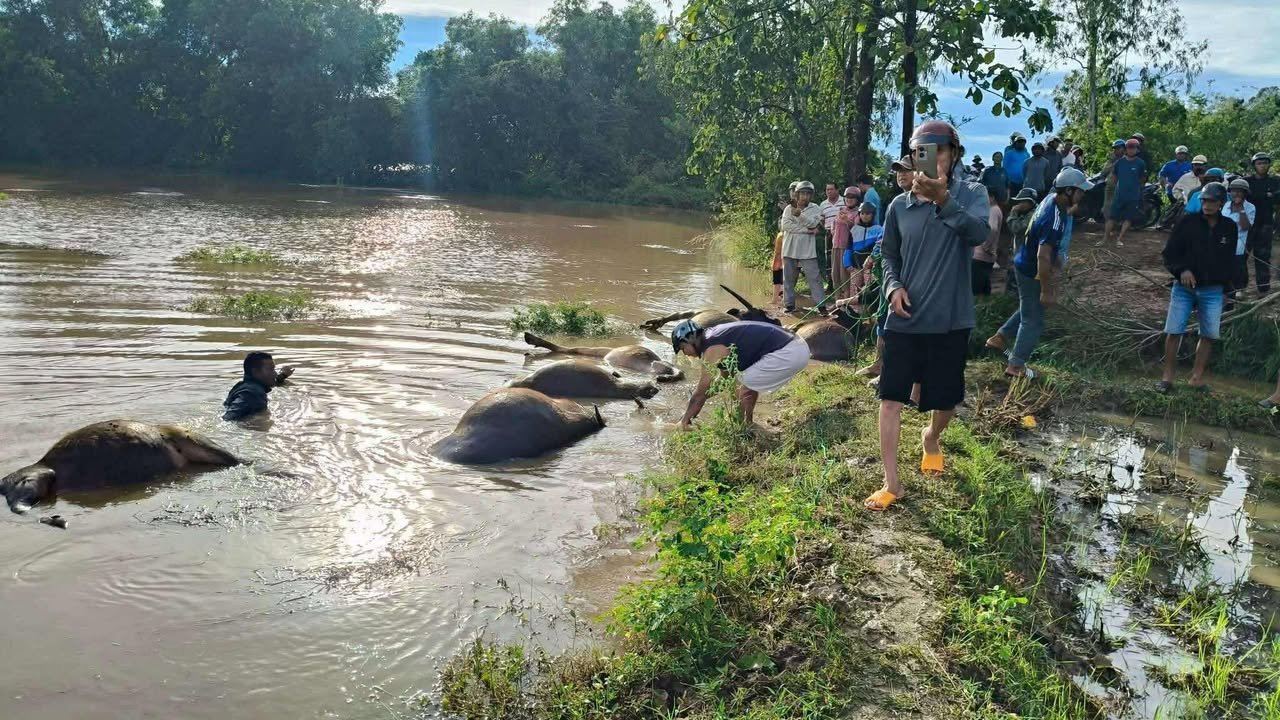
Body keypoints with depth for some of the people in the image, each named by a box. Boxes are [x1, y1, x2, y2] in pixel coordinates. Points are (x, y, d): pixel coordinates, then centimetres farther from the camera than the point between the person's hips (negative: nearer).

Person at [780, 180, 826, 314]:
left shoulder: (815, 209, 4)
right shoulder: (789, 208, 5)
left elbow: (813, 224, -12)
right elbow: (785, 225, -10)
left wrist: (800, 215, -28)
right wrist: (806, 230, -15)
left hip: (808, 251, -1)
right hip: (790, 249, 2)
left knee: (814, 277, -4)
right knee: (788, 278, 7)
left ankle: (820, 305, -2)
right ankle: (789, 304, 16)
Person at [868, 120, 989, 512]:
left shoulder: (972, 194, -6)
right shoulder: (899, 206, 1)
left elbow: (978, 232, -28)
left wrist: (943, 199, -44)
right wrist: (894, 285, -7)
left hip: (950, 320, -1)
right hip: (905, 319, 1)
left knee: (946, 398, 14)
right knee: (890, 399, -3)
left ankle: (931, 437, 48)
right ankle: (892, 483, 5)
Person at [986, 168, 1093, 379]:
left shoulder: (1053, 199, -5)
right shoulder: (1054, 220, -34)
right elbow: (1043, 257, -33)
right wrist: (1046, 290, -28)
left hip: (1027, 265, 10)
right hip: (1032, 272, -10)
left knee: (1030, 309, 29)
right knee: (1033, 321, 5)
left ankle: (1000, 337, 39)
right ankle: (1016, 366, 17)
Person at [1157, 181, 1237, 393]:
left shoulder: (1229, 228, 4)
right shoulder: (1188, 222, -5)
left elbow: (1230, 261, 14)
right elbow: (1169, 252, -3)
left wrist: (1225, 289, 15)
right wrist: (1181, 270, -20)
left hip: (1213, 292, 3)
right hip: (1184, 288, -3)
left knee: (1209, 335, 5)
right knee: (1173, 332, -5)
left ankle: (1197, 378, 18)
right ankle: (1168, 377, 6)